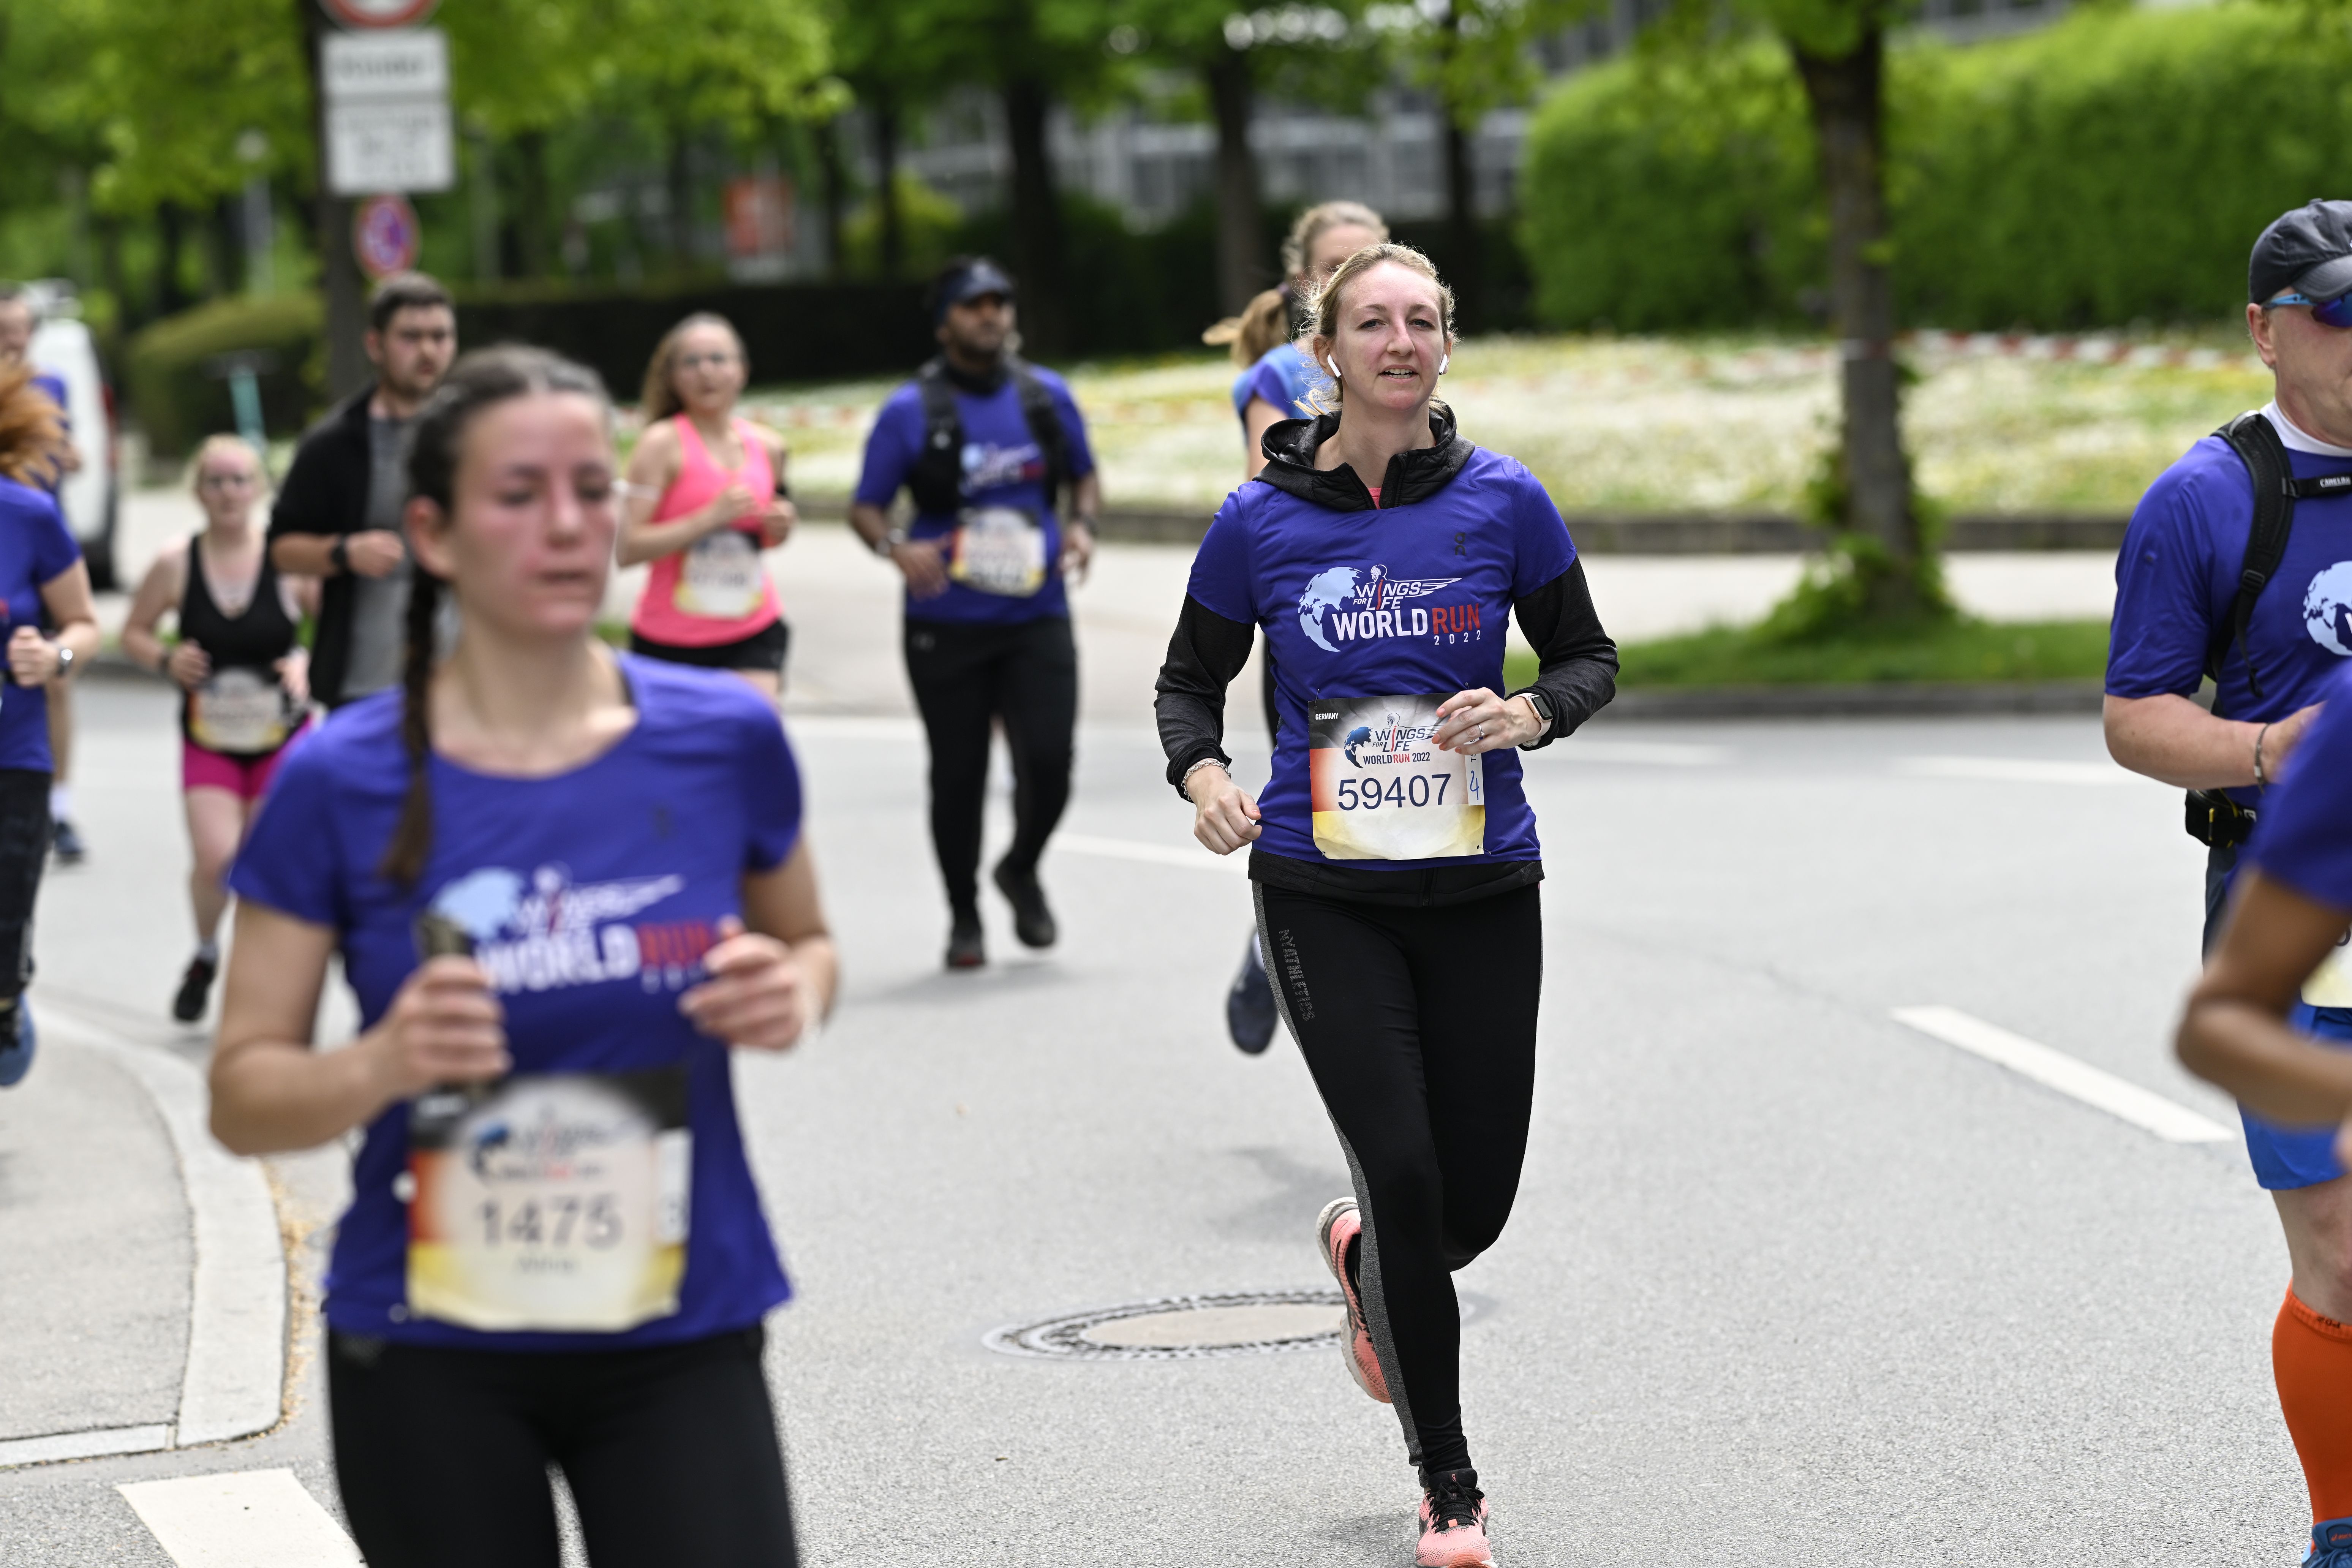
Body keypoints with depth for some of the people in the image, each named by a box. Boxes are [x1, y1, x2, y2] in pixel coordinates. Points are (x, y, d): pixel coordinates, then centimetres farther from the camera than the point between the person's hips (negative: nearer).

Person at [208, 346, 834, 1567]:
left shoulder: (723, 740, -1)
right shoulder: (342, 782, -7)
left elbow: (804, 945, 17)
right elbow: (242, 1097, -3)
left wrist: (792, 993, -7)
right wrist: (381, 1066, -23)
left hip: (681, 1340, 1)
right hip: (430, 1360, -1)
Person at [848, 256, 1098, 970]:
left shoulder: (1048, 395, 7)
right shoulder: (910, 412, -3)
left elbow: (1085, 475, 20)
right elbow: (865, 507, 1)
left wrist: (1082, 523, -1)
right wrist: (898, 548, -20)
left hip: (1037, 619, 2)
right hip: (946, 626, -2)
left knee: (1049, 762, -10)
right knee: (958, 774, 4)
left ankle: (1022, 869, 21)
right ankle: (963, 916, 22)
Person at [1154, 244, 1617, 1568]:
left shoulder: (1502, 501, -1)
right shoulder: (1261, 521, -2)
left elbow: (1589, 659, 9)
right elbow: (1193, 677, 10)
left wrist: (1530, 714, -13)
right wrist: (1202, 773, -10)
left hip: (1482, 888, 2)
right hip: (1326, 895, -1)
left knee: (1476, 1205, 5)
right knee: (1405, 1176, -10)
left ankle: (1362, 1258, 45)